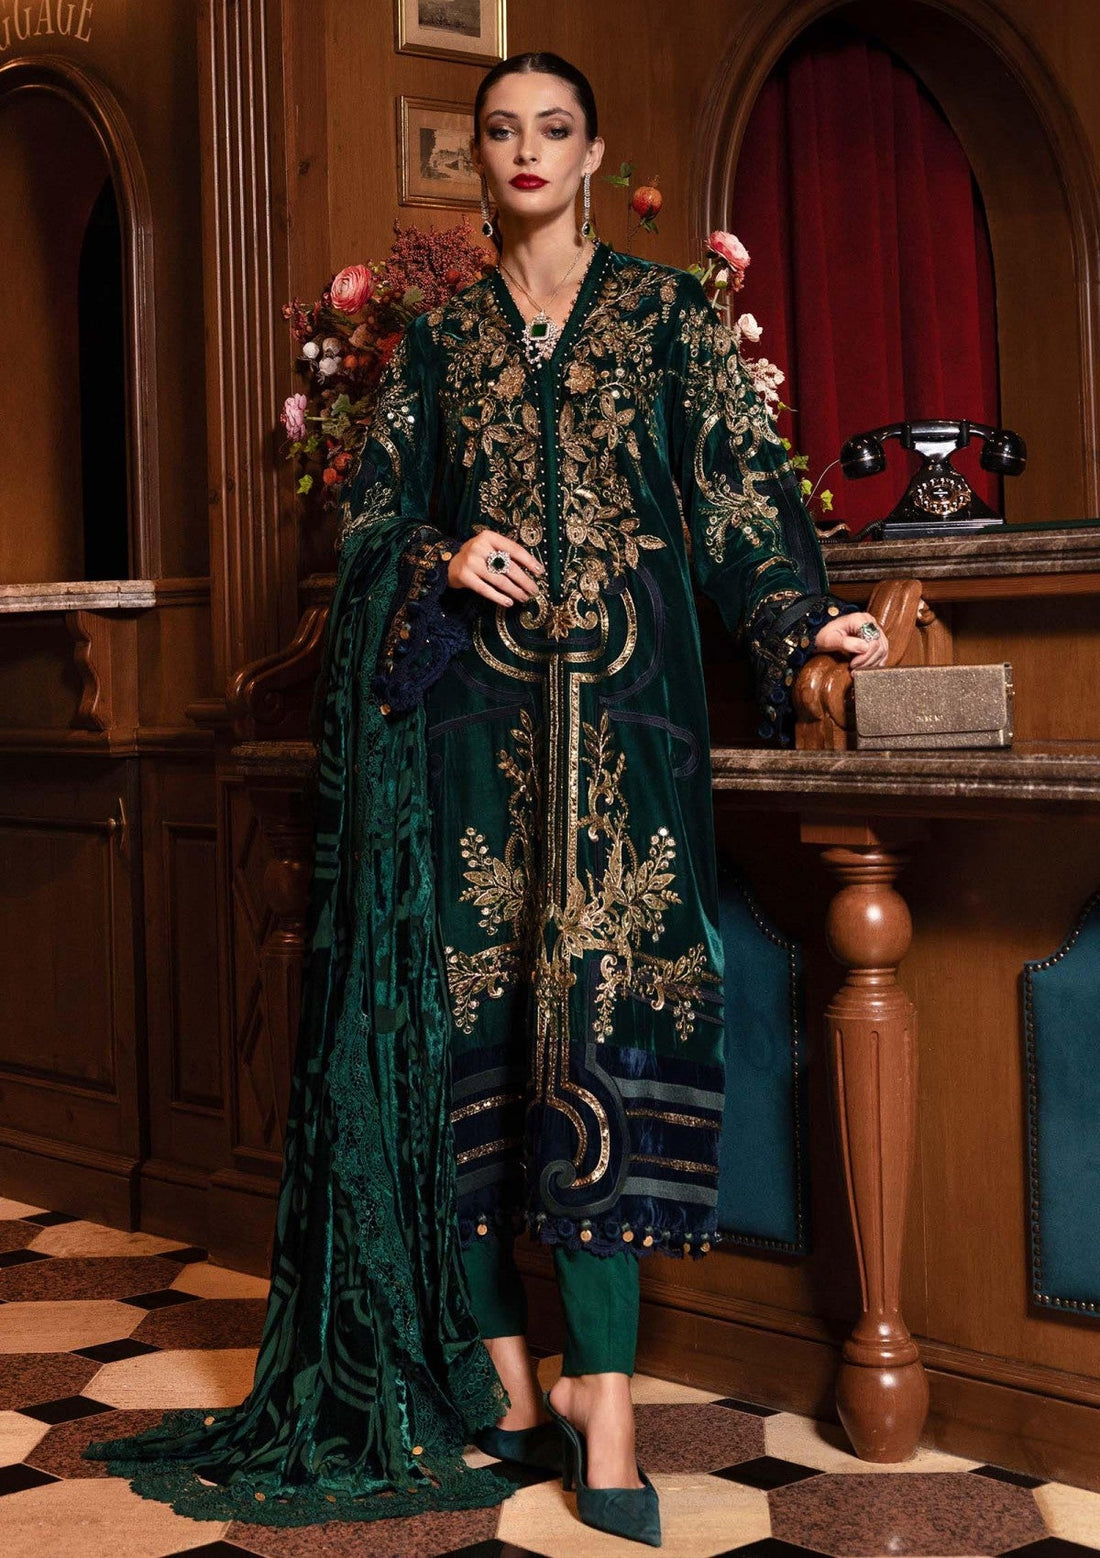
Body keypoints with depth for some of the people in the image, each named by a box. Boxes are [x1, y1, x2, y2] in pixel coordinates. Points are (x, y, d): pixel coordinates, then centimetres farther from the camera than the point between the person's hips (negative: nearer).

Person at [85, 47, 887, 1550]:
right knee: (467, 1014, -2)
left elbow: (742, 485, 4)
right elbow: (368, 516, 14)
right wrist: (441, 561, -6)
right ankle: (501, 1375, 7)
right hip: (469, 709, 2)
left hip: (618, 709, -2)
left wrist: (807, 623, -10)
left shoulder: (667, 313, 11)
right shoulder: (438, 338, 16)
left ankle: (601, 1392, -7)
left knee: (602, 1014, -9)